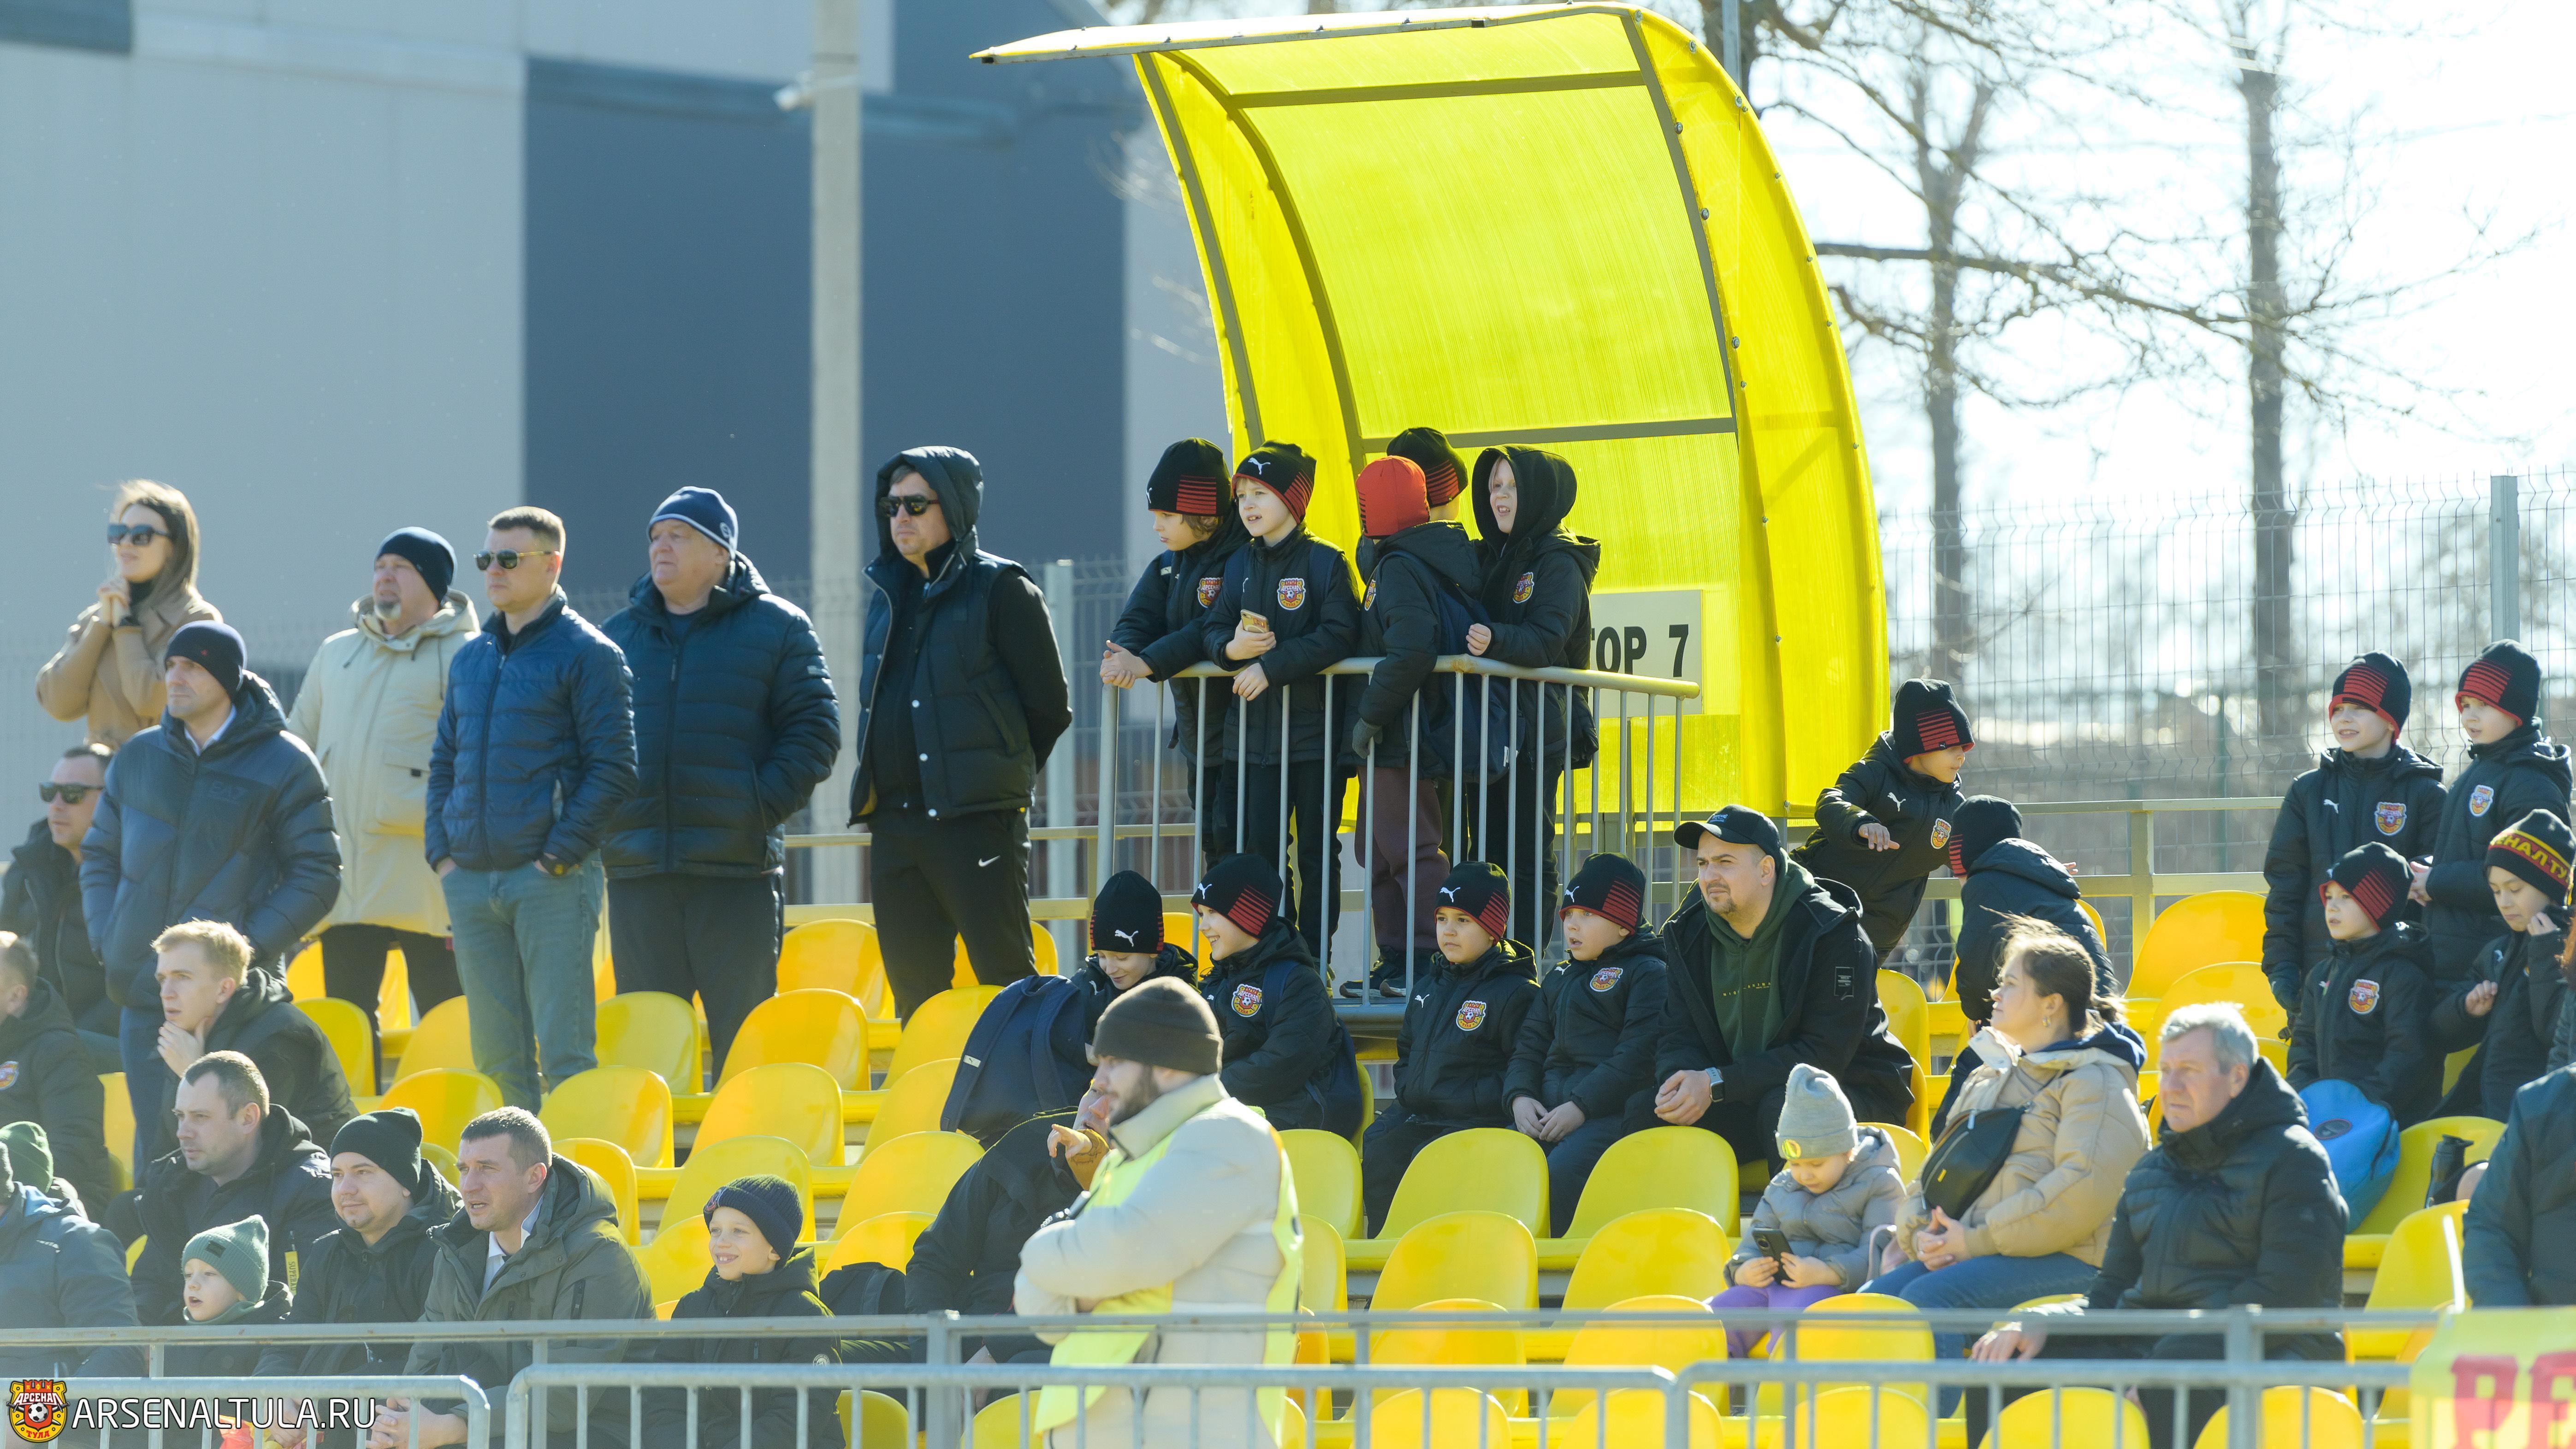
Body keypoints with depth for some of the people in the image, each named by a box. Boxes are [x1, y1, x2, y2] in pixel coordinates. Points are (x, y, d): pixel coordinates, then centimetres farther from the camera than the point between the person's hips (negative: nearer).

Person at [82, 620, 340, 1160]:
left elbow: (316, 876, -2)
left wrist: (248, 946, -12)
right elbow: (100, 855, 21)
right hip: (143, 994, 5)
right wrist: (106, 940, 4)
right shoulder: (138, 758, 13)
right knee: (153, 1141, 5)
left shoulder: (283, 765, -1)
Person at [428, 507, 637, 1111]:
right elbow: (444, 761, 23)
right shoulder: (470, 658, 17)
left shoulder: (585, 653, -3)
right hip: (470, 877, 7)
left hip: (551, 879, -7)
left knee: (563, 1050, -8)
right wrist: (440, 849, 8)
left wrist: (559, 854, -14)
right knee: (497, 1054, 8)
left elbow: (613, 768, -8)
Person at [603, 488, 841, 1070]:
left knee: (745, 1038, -2)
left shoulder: (775, 628, 4)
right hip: (638, 873, 4)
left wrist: (762, 806, -12)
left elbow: (814, 731, -1)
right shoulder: (618, 635, 16)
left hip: (739, 869, -4)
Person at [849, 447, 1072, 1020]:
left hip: (978, 821, -7)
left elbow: (1049, 708, -2)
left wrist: (997, 774, 5)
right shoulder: (888, 596, 17)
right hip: (893, 820, 7)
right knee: (913, 982, 8)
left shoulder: (999, 589, -3)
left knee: (1007, 978, -9)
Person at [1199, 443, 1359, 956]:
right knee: (1259, 846, 4)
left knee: (1316, 851, 0)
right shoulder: (1240, 565, 13)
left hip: (1316, 728, -5)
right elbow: (1212, 629, 11)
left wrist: (1272, 665, -20)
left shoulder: (1326, 562, -6)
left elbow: (1339, 636, -15)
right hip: (1255, 731, 5)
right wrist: (1231, 647, -12)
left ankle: (1314, 956, 5)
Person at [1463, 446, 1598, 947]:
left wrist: (1495, 641, -37)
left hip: (1535, 725, -7)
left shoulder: (1560, 564, -6)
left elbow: (1547, 642, -20)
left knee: (1529, 858, -7)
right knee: (1489, 853, 8)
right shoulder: (1488, 557, 17)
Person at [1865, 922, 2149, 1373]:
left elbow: (2084, 1188, -18)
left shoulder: (2096, 1082, -3)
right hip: (1964, 1249, 8)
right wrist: (1923, 1235, 0)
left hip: (2065, 1263, -8)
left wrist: (1979, 1241, -17)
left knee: (1926, 1298, -32)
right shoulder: (1989, 1078, 25)